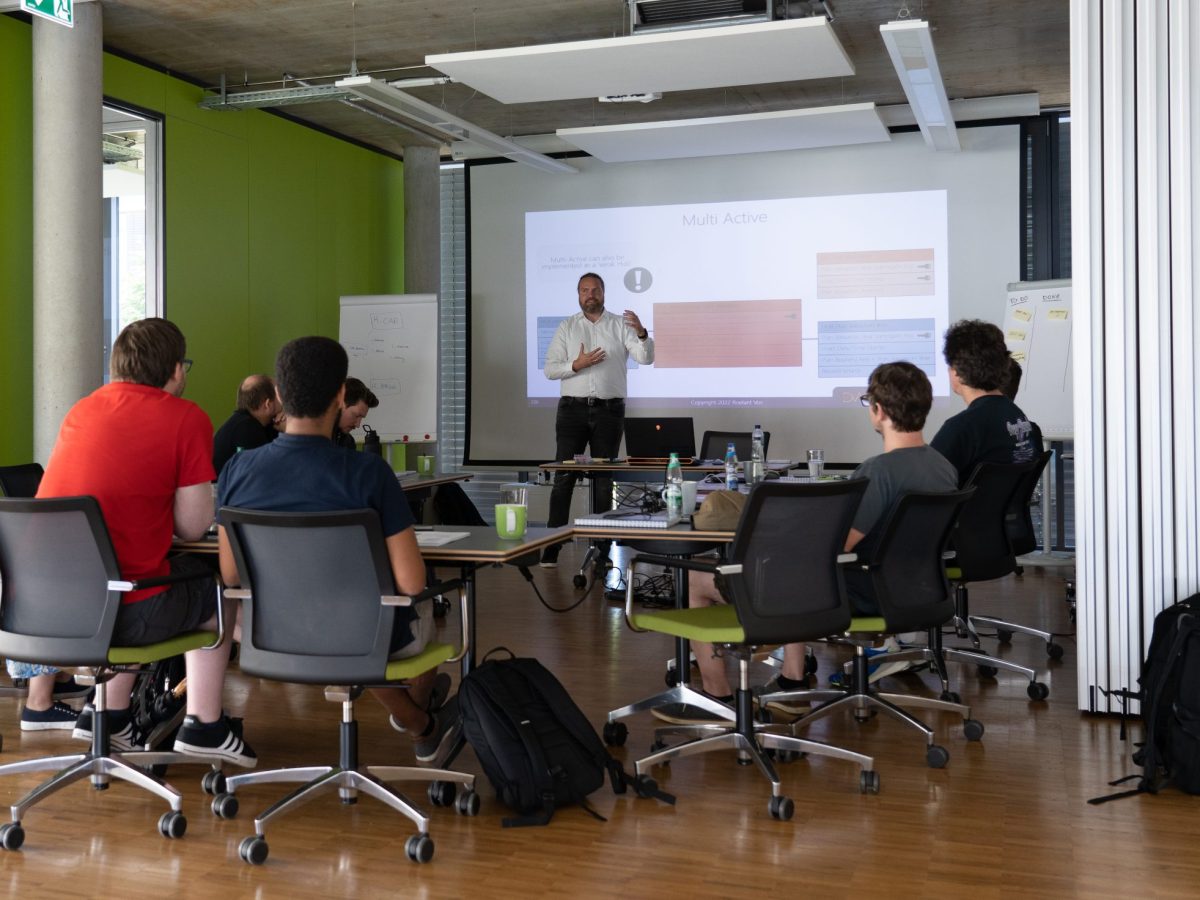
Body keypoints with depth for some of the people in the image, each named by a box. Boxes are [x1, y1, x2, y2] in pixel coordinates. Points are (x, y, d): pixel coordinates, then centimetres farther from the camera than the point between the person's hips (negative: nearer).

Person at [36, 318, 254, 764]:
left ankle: (108, 714, 32)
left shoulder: (81, 410, 11)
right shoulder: (186, 417, -6)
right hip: (123, 614, -6)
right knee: (219, 585, 21)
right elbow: (193, 527, -5)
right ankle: (203, 724, 22)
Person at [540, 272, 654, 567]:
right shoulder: (567, 327, 7)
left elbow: (646, 358, -9)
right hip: (573, 409, 0)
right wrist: (576, 365, -16)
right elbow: (549, 369, 1)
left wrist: (641, 333, -28)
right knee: (564, 477, -3)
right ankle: (552, 547, -1)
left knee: (605, 478, 6)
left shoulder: (620, 325, 4)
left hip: (609, 410, 0)